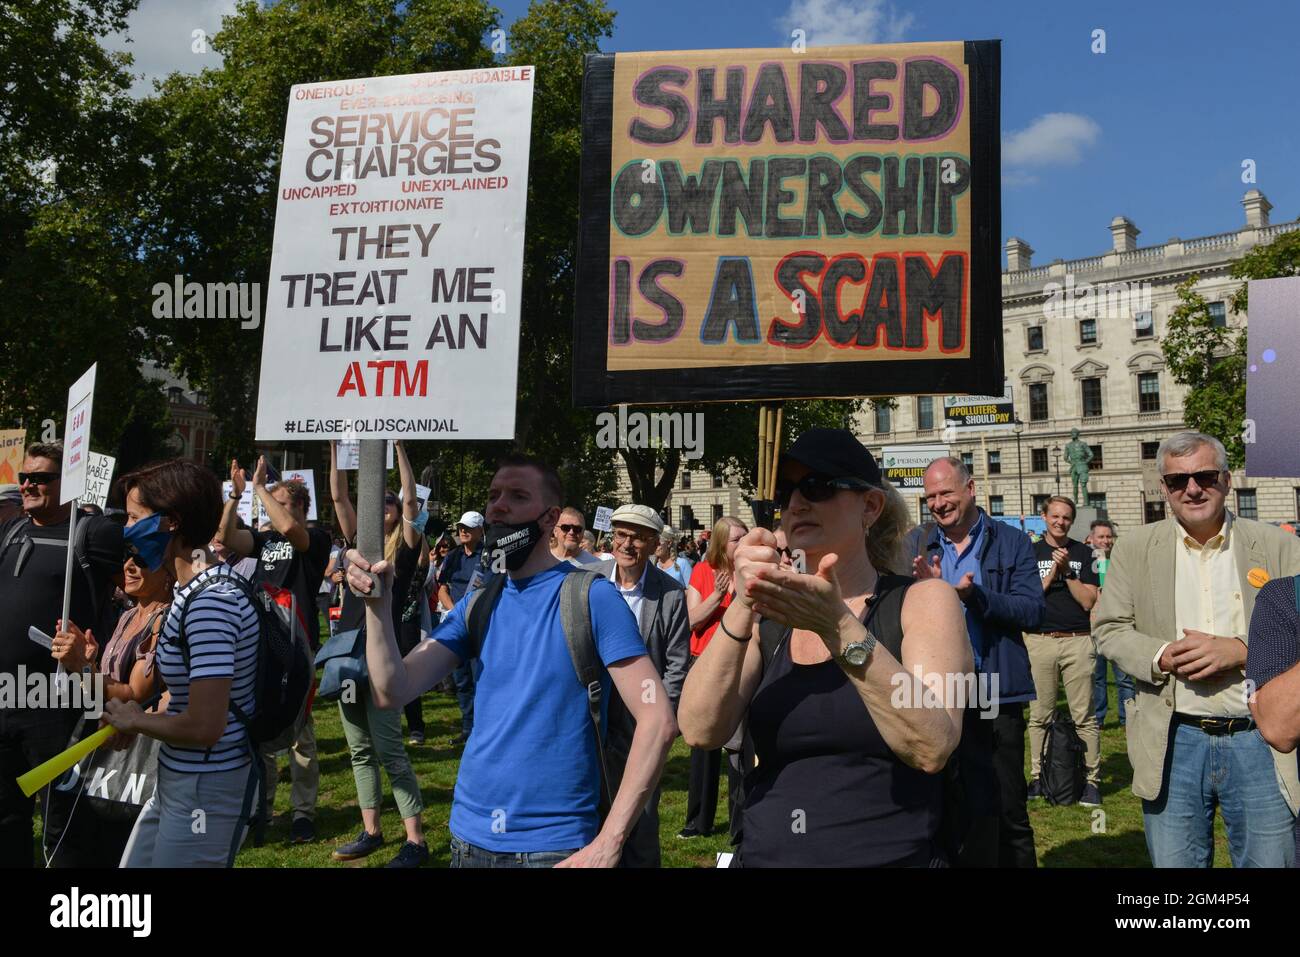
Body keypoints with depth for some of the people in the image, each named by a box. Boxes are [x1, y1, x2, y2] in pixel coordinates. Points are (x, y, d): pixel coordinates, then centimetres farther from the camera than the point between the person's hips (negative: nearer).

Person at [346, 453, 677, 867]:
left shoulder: (591, 596, -13)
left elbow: (658, 720, -17)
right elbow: (394, 692, -3)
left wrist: (609, 843, -20)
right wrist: (378, 604, -18)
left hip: (555, 841, -5)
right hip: (470, 834, 5)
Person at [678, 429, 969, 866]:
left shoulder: (923, 600, -6)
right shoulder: (769, 617, 1)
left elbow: (932, 748, -22)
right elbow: (700, 731, -15)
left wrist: (839, 628, -30)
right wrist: (742, 606, -25)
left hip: (891, 855, -2)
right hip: (764, 855, 3)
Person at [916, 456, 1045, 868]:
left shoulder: (1012, 543, 0)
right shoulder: (919, 547, 7)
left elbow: (1033, 611, -11)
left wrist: (975, 595, -24)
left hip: (996, 695, -2)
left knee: (1008, 811, 8)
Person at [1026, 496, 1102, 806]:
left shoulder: (1084, 553, 7)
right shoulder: (1030, 553, 8)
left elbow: (1088, 600, 0)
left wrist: (1067, 570, -8)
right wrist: (1052, 572, -8)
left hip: (1077, 641, 0)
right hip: (1039, 641, 1)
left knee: (1084, 716, -1)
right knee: (1039, 715, 6)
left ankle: (1091, 779, 6)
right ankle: (1037, 776, 14)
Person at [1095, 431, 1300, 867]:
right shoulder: (1134, 548, 5)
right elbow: (1110, 629, 4)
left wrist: (1239, 649, -16)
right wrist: (1163, 655, -14)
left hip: (1261, 741, 0)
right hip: (1172, 743, 1)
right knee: (1173, 862, 9)